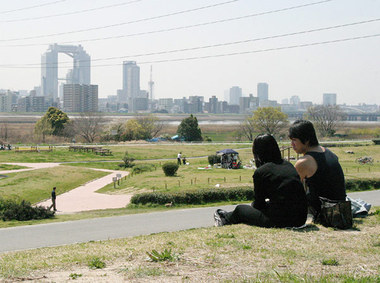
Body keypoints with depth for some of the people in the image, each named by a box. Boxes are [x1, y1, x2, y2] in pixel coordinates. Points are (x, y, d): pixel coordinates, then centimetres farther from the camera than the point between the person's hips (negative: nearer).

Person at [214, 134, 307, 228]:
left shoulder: (260, 172, -7)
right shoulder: (288, 165, 11)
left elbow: (259, 205, 3)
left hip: (279, 221, -6)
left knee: (240, 209, 18)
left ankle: (225, 220, 50)